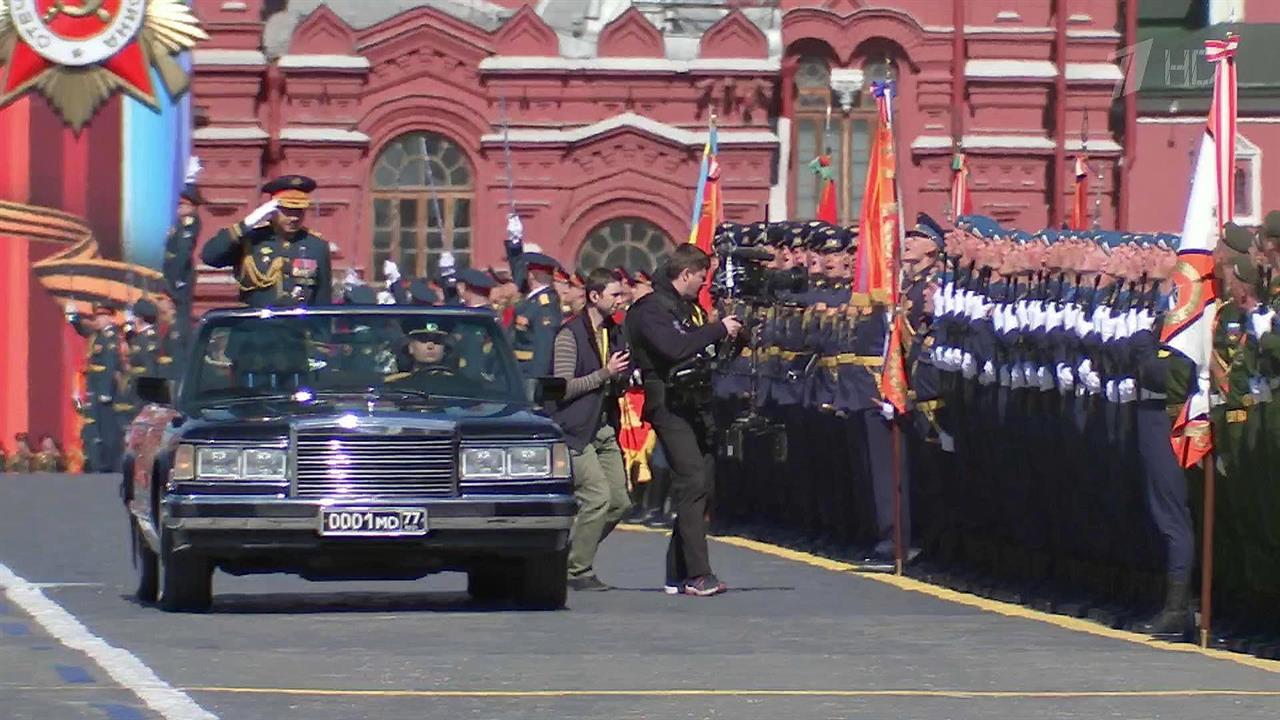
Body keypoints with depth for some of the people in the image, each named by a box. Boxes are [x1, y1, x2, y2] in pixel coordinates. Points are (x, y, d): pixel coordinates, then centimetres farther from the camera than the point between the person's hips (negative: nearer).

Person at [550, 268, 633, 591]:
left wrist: (623, 377, 4)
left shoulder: (613, 333, 14)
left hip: (605, 430, 8)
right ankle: (577, 572, -6)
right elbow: (563, 387, -16)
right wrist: (605, 374, -19)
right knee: (597, 497, -16)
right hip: (576, 430, -8)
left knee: (619, 502, 4)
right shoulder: (570, 335, -10)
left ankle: (573, 553, 19)